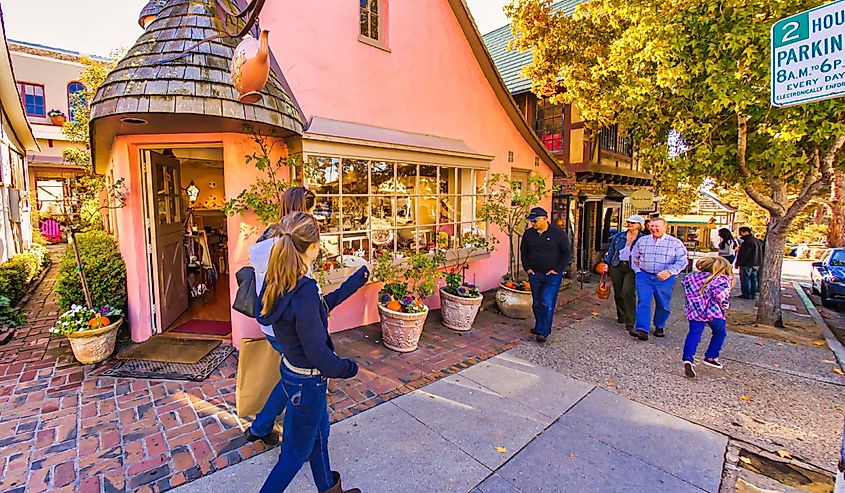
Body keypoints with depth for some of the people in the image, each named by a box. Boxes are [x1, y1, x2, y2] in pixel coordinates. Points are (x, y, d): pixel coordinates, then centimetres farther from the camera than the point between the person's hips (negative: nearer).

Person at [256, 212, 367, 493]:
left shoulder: (279, 282, -5)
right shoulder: (304, 291, -33)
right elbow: (316, 352, -27)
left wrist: (353, 283, 10)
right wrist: (348, 368, -9)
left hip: (292, 369, 9)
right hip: (307, 381, -9)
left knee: (319, 432, 28)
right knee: (298, 451, 16)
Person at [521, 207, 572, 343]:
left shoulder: (558, 233, -8)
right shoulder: (528, 233, 3)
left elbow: (567, 253, -4)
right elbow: (523, 252, 15)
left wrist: (557, 269, -10)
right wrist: (527, 268, 5)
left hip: (552, 275, -4)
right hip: (534, 274, 4)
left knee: (547, 303, -9)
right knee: (537, 303, 12)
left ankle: (543, 331, -1)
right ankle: (539, 326, 29)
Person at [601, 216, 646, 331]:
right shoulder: (619, 236, 9)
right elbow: (611, 250, 14)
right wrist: (607, 263, 9)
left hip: (632, 269, -4)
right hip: (617, 267, 4)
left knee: (628, 292, -17)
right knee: (618, 293, 9)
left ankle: (630, 321, -8)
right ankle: (621, 316, 28)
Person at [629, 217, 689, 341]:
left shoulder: (675, 243, 0)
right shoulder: (642, 240, 8)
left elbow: (682, 261, -5)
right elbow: (634, 255, 18)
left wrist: (669, 272, -18)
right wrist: (637, 270, 6)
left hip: (664, 278, -1)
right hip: (644, 276, 1)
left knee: (662, 304, 11)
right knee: (643, 302, -9)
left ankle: (659, 327, 32)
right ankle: (642, 330, -11)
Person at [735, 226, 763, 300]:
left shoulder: (748, 242, -18)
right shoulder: (757, 241, 14)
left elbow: (743, 254, -21)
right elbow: (761, 253, 20)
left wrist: (738, 263, -14)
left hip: (747, 264, -10)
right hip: (756, 264, 10)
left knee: (745, 279, -4)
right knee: (753, 279, 13)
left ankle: (746, 295, -2)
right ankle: (753, 295, 18)